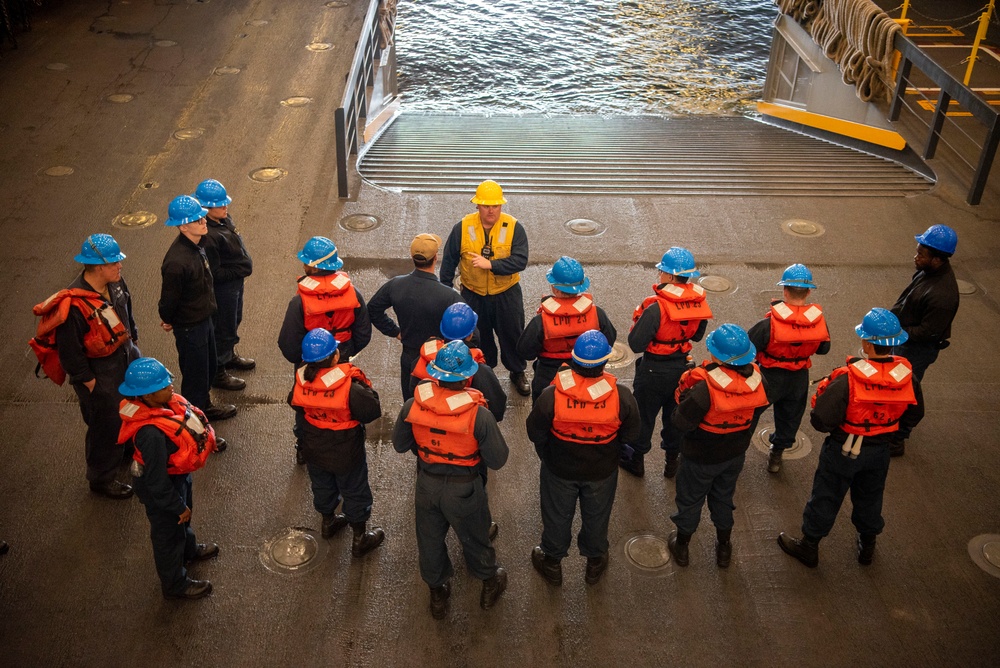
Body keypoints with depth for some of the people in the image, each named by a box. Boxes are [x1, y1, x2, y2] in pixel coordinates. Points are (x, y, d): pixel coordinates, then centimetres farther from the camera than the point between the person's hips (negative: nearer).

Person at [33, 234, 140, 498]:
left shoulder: (115, 283, -8)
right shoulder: (74, 306, -32)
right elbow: (69, 352, -24)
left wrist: (133, 342, 16)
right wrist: (89, 383, -17)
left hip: (125, 355, 8)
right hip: (99, 372, -8)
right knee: (106, 425, 7)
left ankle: (126, 449, 55)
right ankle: (101, 479, 28)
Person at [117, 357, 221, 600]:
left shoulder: (163, 402, -18)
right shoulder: (151, 433, -42)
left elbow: (190, 415, 7)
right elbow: (157, 480, -31)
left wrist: (207, 438, 17)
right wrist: (177, 507, -18)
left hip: (178, 475, 8)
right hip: (161, 486, -8)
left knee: (183, 517, 35)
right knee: (168, 533, 17)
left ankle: (189, 550, 65)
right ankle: (175, 584, 42)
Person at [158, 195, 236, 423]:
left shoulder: (197, 244, -5)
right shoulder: (177, 261, -32)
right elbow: (169, 299, -20)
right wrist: (168, 320, -4)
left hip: (204, 319, 9)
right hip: (189, 327, -9)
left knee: (210, 367, 26)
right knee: (196, 377, 8)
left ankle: (204, 406, 48)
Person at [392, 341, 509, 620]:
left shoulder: (412, 406, -21)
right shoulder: (479, 415, -30)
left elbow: (399, 445, -4)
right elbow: (498, 460, -18)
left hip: (427, 484, 2)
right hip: (464, 489, -2)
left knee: (430, 539, 25)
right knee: (473, 537, 24)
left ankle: (437, 593, 48)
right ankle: (489, 584, 49)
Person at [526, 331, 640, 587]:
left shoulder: (551, 396, -31)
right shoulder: (621, 396, -28)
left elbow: (535, 433, -16)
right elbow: (631, 434, -11)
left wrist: (547, 457, 3)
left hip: (559, 469, -1)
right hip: (602, 471, 1)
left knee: (556, 515, 25)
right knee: (596, 517, 27)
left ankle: (552, 562, 48)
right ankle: (595, 561, 51)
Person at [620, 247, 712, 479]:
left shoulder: (656, 307, -29)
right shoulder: (700, 302, -9)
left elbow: (636, 344, -25)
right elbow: (697, 335, 6)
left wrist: (638, 318, -12)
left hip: (654, 370, -5)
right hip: (683, 367, 5)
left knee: (643, 416, 15)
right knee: (675, 415, 22)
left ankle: (637, 460, 33)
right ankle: (672, 461, 38)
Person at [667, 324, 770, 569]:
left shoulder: (704, 388, -38)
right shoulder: (758, 382, -19)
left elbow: (682, 424, -29)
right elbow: (757, 413, 0)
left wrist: (682, 400, -14)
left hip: (701, 457, -4)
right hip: (736, 454, 5)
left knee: (690, 499, 20)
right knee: (724, 498, 27)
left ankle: (681, 546, 41)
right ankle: (724, 548, 45)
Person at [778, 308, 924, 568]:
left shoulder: (847, 381, -33)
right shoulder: (908, 378, -17)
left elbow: (820, 421, -28)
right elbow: (913, 416, 0)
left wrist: (823, 394, -11)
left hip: (844, 449, -4)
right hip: (880, 450, 4)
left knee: (825, 498, 15)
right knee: (870, 498, 27)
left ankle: (809, 546, 32)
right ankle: (867, 546, 47)